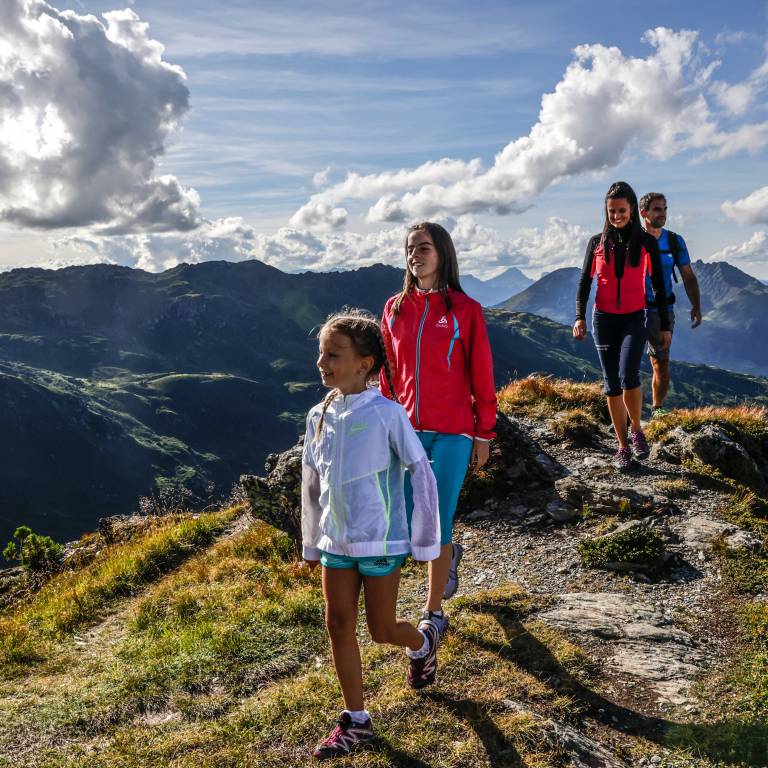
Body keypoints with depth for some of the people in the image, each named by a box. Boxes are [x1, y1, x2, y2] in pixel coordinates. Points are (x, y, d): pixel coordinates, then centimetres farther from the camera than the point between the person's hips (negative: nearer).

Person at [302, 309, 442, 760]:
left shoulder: (387, 414, -16)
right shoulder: (319, 416, 0)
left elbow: (423, 474, -11)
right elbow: (312, 484, 10)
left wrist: (425, 542, -9)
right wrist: (312, 544, 15)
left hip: (381, 543, -5)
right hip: (337, 543, 5)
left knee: (381, 630, 6)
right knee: (339, 626, 8)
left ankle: (423, 642, 41)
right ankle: (356, 722, 23)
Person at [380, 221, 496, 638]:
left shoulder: (465, 310, -7)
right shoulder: (395, 308, 4)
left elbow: (481, 377, -3)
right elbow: (388, 373, 10)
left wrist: (484, 434, -2)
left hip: (452, 434, -4)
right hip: (406, 431, 4)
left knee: (437, 523, -1)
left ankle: (434, 611, 20)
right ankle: (448, 553, 42)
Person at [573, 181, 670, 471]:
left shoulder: (646, 242, -1)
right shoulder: (597, 242, 3)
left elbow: (659, 286, 2)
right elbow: (584, 282, 5)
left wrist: (665, 325, 1)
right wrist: (580, 317, -10)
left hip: (634, 318, -2)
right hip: (603, 318, 2)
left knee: (628, 375, -22)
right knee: (611, 383, 3)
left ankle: (637, 430, 3)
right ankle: (623, 446, 12)